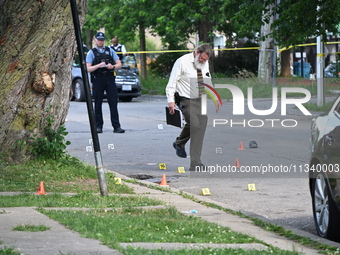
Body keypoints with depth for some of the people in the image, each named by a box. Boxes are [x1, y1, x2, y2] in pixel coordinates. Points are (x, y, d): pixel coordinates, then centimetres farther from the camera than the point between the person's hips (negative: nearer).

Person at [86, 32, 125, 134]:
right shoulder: (91, 53, 6)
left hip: (110, 79, 2)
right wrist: (99, 65, -19)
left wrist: (113, 66, -9)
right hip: (98, 80, -2)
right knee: (98, 104, 1)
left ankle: (116, 126, -6)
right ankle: (98, 126, 7)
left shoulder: (110, 51, 14)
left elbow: (119, 64, 12)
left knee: (113, 103, -4)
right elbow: (88, 69, -4)